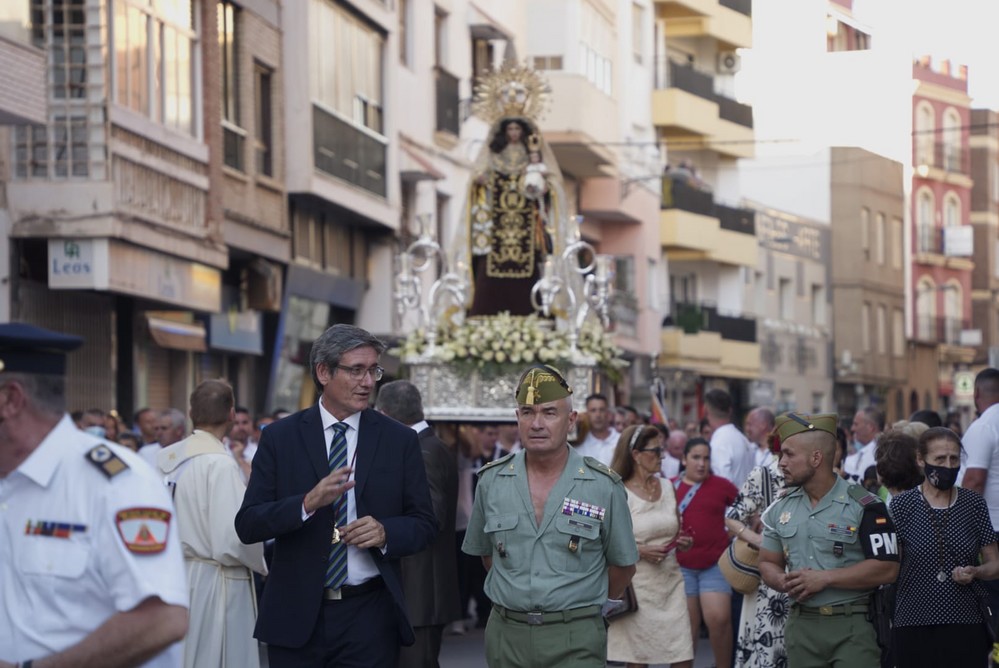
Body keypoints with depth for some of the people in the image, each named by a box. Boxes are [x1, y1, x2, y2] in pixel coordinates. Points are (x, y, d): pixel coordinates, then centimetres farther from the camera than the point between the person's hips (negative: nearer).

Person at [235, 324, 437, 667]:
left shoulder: (400, 440, 4)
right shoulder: (280, 438, 1)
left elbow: (424, 523, 6)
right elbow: (247, 525, -4)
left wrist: (386, 532, -14)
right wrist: (308, 503, -20)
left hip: (370, 615, 1)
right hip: (296, 614, 0)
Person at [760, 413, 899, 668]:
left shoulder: (864, 506, -8)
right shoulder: (780, 508, 12)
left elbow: (887, 568, -13)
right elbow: (768, 564, 18)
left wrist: (824, 578, -16)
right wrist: (785, 583, -7)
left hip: (853, 627, -5)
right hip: (801, 626, 5)